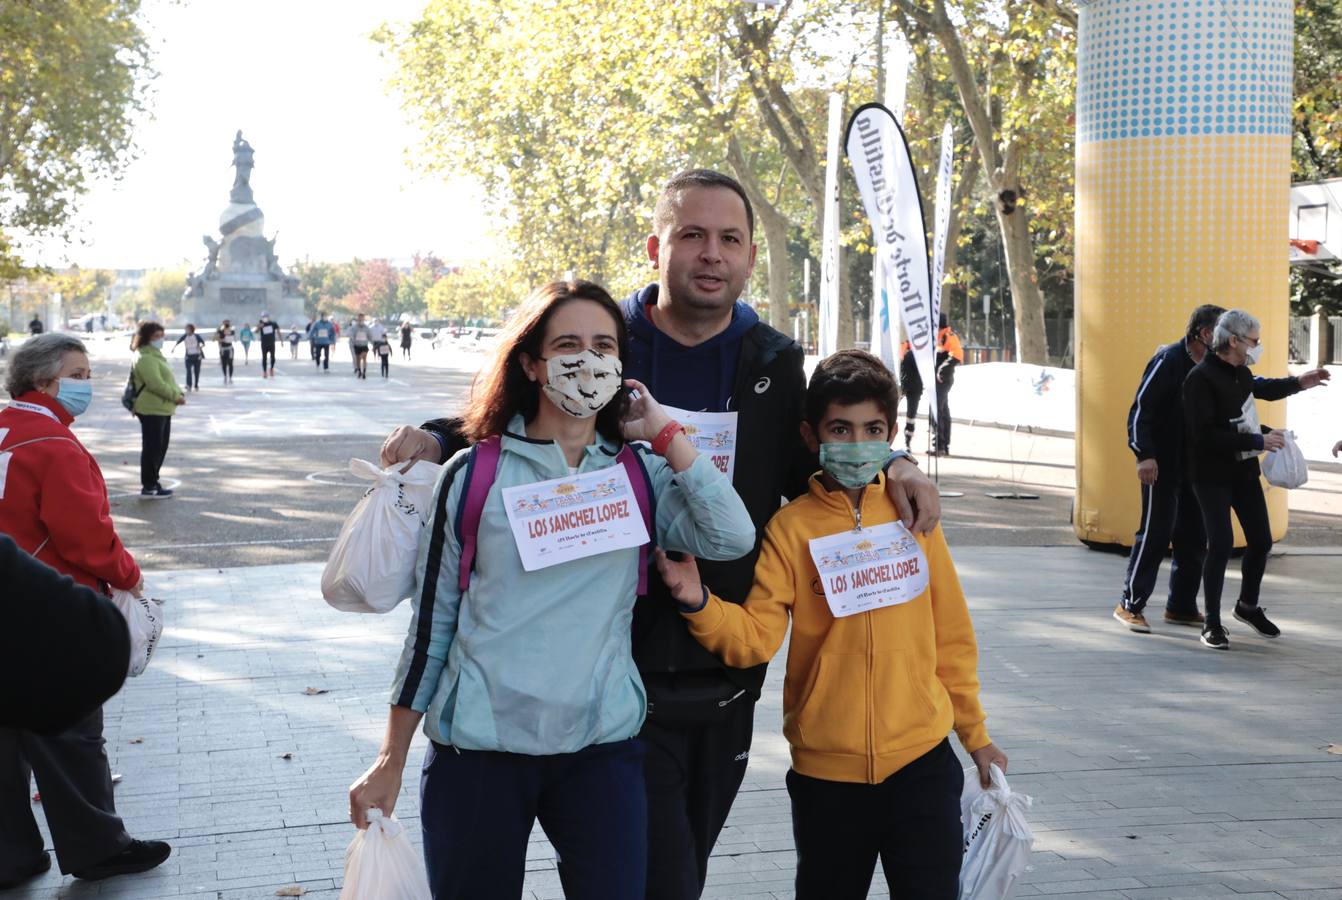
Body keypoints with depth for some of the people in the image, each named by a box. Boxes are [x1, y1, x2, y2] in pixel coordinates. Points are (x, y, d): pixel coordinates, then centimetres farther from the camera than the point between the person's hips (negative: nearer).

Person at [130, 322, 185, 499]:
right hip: (152, 410, -11)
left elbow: (168, 379, 19)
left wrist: (179, 393, 1)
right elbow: (155, 384, -24)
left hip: (162, 409, 11)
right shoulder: (146, 358, -16)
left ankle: (153, 483, 26)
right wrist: (176, 397, -17)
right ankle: (148, 487, 1)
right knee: (152, 448, -5)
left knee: (160, 448, 16)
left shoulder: (156, 356, 18)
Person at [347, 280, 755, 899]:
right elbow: (431, 621, 5)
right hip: (478, 750, -1)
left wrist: (662, 431, -6)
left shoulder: (641, 475, 5)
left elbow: (731, 537, -13)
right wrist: (390, 764, 6)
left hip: (602, 746, 1)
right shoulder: (474, 476, 1)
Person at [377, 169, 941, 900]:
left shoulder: (774, 363, 5)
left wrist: (889, 467, -2)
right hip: (620, 675, -4)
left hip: (725, 682, 4)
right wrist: (433, 442, -13)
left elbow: (807, 470, 17)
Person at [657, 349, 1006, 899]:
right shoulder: (793, 527, -3)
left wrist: (975, 735, 12)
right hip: (828, 767, -1)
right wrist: (698, 604, -29)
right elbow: (755, 636, -11)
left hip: (923, 757, 1)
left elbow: (951, 636, 9)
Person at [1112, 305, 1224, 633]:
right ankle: (1130, 604, 3)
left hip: (1193, 467, 8)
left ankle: (1182, 606, 19)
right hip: (1163, 466, -8)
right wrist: (1145, 454, -23)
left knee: (1194, 537, 10)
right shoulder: (1170, 359, -12)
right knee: (1155, 534, -6)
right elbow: (1141, 408, -15)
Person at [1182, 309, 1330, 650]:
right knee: (1221, 545, -14)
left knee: (1261, 541, 10)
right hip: (1212, 475, -8)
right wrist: (1258, 441, -24)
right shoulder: (1201, 379, -20)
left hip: (1244, 469, 8)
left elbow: (1259, 389, 33)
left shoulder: (1240, 372, 6)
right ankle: (1212, 624, -1)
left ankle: (1248, 606, 33)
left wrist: (1298, 383, 24)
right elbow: (1206, 435, -27)